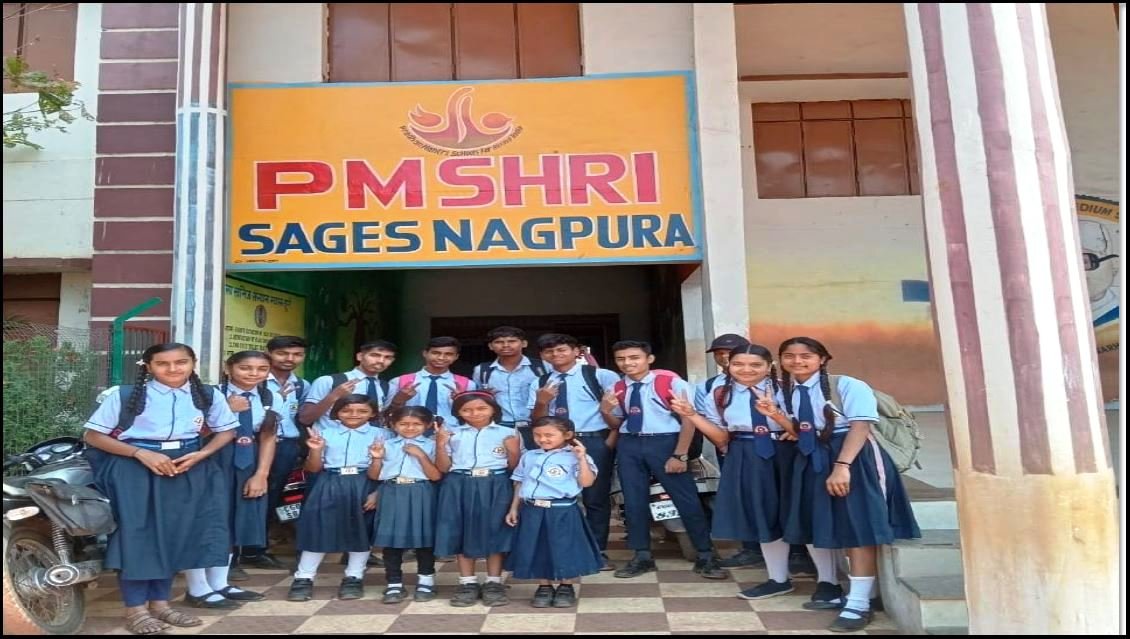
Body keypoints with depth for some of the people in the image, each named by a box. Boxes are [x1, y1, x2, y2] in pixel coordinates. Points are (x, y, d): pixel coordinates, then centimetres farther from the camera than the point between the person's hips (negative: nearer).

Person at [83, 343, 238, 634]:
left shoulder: (209, 395, 0)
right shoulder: (125, 395, -8)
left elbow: (226, 430, 10)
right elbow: (93, 435, -5)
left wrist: (200, 455, -8)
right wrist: (142, 453, -17)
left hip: (186, 469, 3)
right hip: (134, 470, -3)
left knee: (176, 534, 7)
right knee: (137, 533, -2)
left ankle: (160, 603, 22)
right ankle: (136, 610, 12)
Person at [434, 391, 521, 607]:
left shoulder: (507, 433, 3)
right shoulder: (452, 434, 6)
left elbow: (514, 466, 3)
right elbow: (443, 468, 5)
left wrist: (511, 450, -15)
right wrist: (440, 444, -8)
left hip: (494, 487, -1)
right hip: (460, 487, 1)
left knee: (494, 532, 3)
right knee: (463, 532, 6)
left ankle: (494, 583, 16)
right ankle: (467, 583, 19)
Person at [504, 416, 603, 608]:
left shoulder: (573, 457, -5)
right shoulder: (529, 457, 9)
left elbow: (586, 482, -14)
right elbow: (520, 484, 15)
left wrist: (582, 458, -19)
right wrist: (514, 508, 12)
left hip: (563, 511, -4)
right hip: (532, 511, 4)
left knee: (565, 550, 3)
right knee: (537, 550, 10)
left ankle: (566, 588, 23)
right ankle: (544, 587, 27)